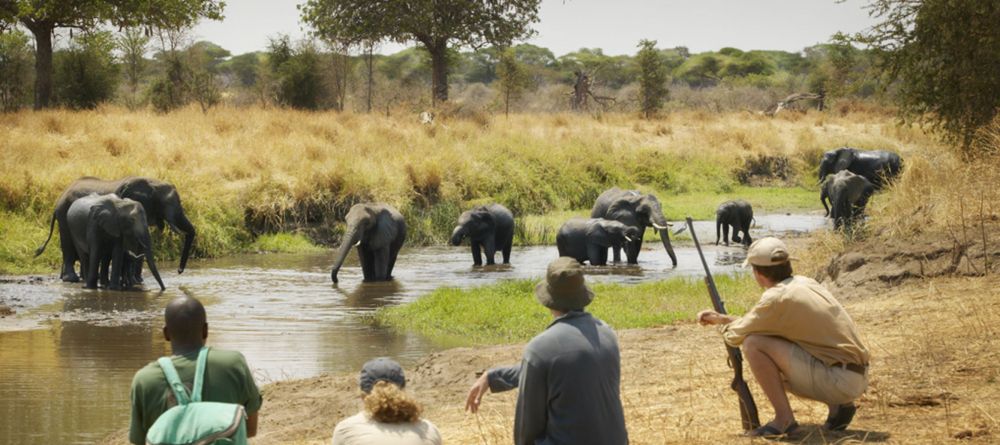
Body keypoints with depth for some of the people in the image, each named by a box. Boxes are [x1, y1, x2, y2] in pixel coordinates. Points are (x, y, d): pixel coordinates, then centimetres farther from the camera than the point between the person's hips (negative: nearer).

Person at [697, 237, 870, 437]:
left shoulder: (777, 298, -14)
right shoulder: (805, 283, 12)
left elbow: (735, 336, -2)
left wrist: (723, 325, 19)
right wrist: (720, 318, 29)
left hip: (839, 380, -9)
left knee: (754, 344, -10)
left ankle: (784, 420, -6)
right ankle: (838, 406, 16)